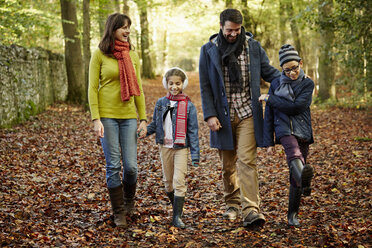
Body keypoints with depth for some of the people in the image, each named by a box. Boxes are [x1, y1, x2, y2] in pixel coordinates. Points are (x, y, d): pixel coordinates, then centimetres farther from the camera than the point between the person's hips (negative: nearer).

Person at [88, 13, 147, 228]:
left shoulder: (133, 55, 9)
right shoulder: (100, 55, -2)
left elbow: (138, 89, 11)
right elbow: (92, 88, -2)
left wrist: (143, 119, 6)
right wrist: (96, 119, -11)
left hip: (129, 115, 3)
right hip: (107, 115, -3)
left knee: (131, 165, 0)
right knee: (113, 165, -1)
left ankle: (129, 200, 29)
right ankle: (119, 212, 13)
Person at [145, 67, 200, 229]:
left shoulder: (188, 106, -4)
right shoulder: (161, 103, 6)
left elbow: (193, 131, -3)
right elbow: (155, 124, 13)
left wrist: (195, 154, -7)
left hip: (181, 148, -4)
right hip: (165, 147, 4)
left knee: (179, 182, -10)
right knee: (168, 181, 12)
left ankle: (177, 216, -6)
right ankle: (176, 207, 31)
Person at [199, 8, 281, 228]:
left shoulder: (253, 47, 3)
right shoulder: (209, 50, 2)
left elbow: (269, 72, 8)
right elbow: (205, 86, 2)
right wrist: (210, 115, -6)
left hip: (248, 113, -1)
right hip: (223, 116, 1)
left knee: (246, 160, -12)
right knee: (228, 164, 11)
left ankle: (251, 210, -13)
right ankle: (233, 204, 29)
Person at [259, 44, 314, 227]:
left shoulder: (308, 84, 6)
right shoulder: (276, 84, 10)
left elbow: (296, 107, -11)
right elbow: (269, 115, 10)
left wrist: (269, 99, -7)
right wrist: (268, 142, 5)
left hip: (303, 131, 1)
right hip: (284, 129, -1)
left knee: (295, 176, 1)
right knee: (294, 153, -34)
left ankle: (292, 214, 15)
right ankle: (303, 177, -66)